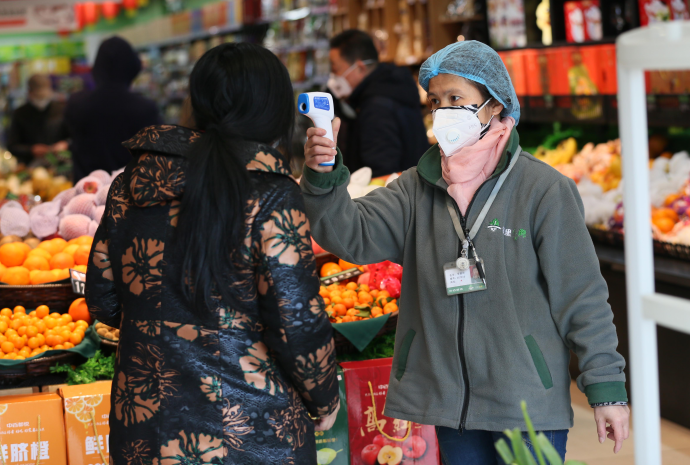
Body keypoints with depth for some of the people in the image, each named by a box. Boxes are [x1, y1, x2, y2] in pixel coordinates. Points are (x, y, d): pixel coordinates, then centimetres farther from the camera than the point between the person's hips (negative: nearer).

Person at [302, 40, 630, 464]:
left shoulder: (544, 190, -7)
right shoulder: (420, 188, 5)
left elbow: (582, 297, -6)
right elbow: (354, 235, -7)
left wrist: (606, 388, -6)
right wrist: (324, 178, -25)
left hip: (528, 407, -4)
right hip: (451, 404, 4)